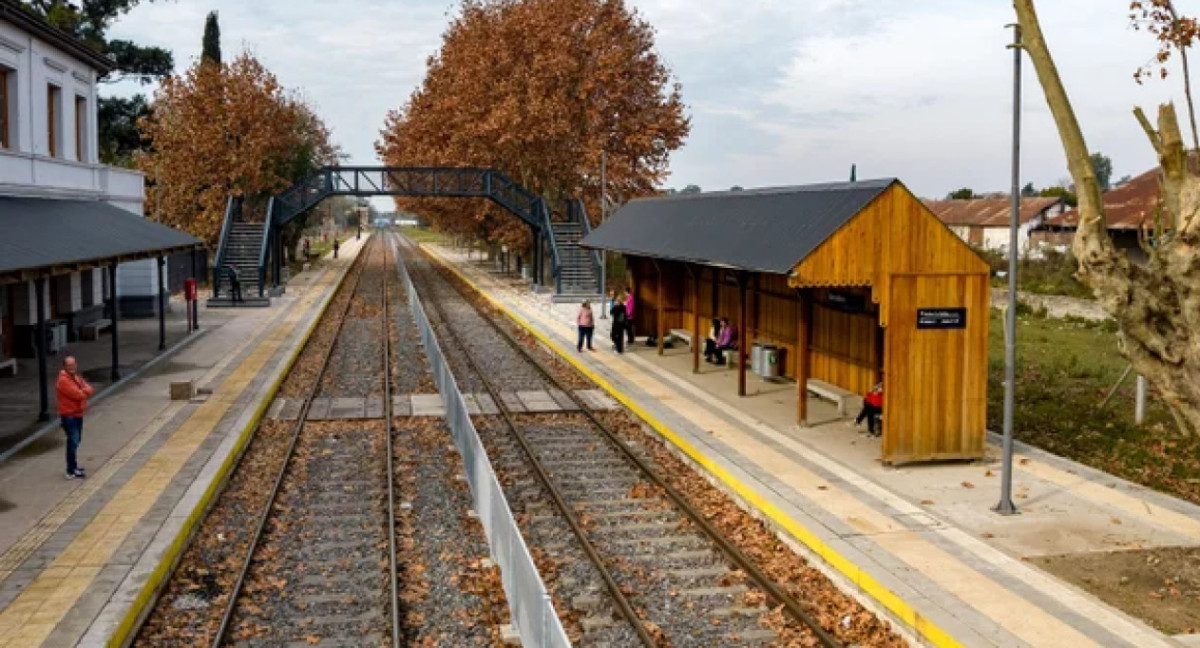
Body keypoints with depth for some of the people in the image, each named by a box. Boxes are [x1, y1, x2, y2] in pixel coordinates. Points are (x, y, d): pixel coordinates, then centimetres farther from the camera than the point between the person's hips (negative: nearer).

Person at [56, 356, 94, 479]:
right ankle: (71, 472, -8)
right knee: (73, 442, -10)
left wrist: (82, 391, -16)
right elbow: (78, 395, -23)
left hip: (78, 414, 9)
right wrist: (84, 392, -3)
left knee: (76, 440, 19)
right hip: (69, 416, -9)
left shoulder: (76, 377, 12)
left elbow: (90, 389, 4)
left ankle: (74, 466, 32)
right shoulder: (63, 380, -17)